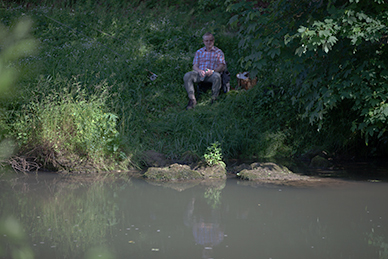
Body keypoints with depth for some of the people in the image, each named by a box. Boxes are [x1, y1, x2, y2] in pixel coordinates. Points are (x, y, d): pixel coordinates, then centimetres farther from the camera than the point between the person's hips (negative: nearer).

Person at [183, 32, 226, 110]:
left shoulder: (218, 52, 16)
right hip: (200, 73, 3)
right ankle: (192, 99, -29)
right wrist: (199, 71, -11)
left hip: (211, 74, -3)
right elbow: (194, 65, 14)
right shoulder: (199, 52, 24)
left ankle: (214, 99, -30)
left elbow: (222, 66, 4)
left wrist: (212, 71, -16)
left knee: (217, 76, -40)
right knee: (187, 76, -27)